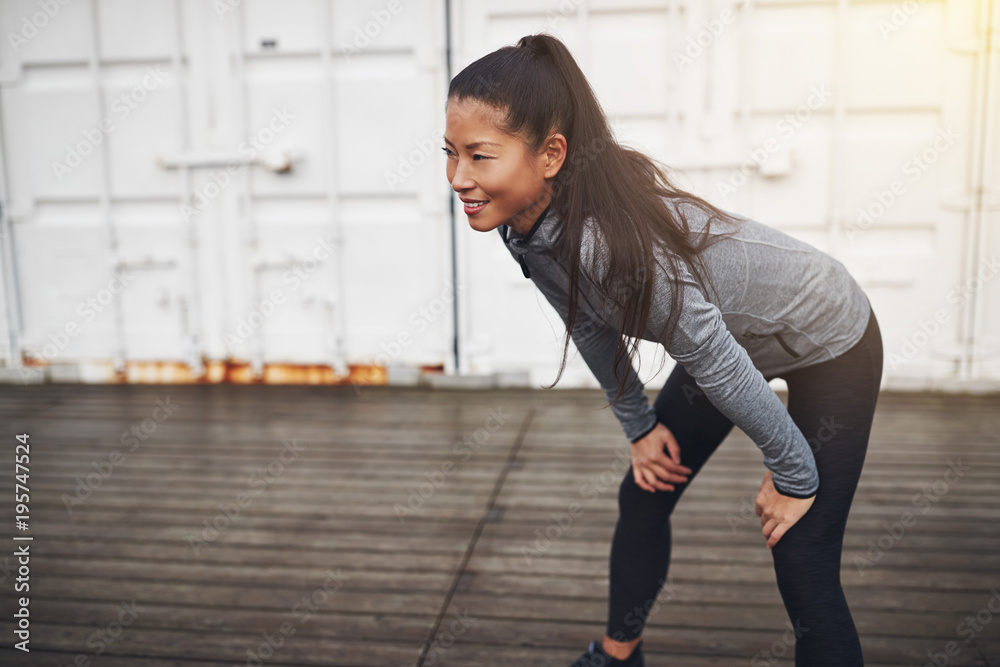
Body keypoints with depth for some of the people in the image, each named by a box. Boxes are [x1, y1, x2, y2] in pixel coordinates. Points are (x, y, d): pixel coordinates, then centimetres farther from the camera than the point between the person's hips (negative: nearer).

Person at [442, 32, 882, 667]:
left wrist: (793, 474, -18)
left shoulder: (611, 238, -41)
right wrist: (639, 426, 7)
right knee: (643, 495, 15)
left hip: (829, 345, -7)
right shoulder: (526, 224, -16)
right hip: (731, 341, 8)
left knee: (803, 566, -9)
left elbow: (715, 359, -32)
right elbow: (590, 325, 1)